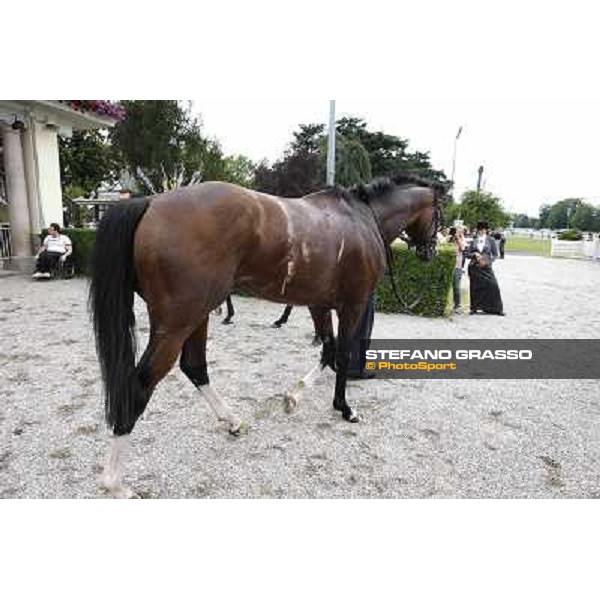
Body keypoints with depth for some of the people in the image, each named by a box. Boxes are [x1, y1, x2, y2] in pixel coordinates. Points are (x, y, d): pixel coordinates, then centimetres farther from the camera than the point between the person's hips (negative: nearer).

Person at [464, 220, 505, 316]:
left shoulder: (490, 240, 6)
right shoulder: (473, 240, 9)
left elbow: (495, 254, 5)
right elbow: (467, 254, 10)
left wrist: (487, 261, -9)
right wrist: (474, 254, -9)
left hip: (486, 267, -1)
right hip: (474, 268, 1)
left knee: (493, 286, -11)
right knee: (475, 287, 2)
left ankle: (497, 309, -3)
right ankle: (474, 308, 13)